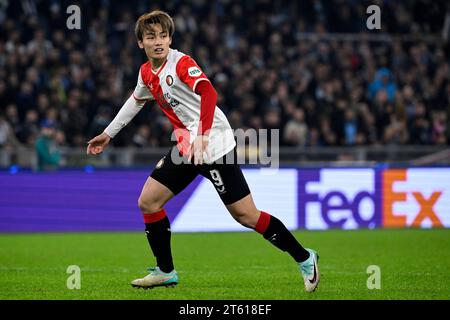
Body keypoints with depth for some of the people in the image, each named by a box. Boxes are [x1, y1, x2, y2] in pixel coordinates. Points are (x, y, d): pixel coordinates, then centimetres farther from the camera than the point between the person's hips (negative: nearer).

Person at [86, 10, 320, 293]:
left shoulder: (181, 63, -16)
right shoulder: (147, 73, 9)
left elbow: (209, 93, -32)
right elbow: (136, 101, 30)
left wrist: (202, 136, -43)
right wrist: (108, 134, 35)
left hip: (214, 146, -8)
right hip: (185, 148, 8)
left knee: (246, 216, -8)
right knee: (148, 202, 4)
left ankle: (305, 259, 5)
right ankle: (165, 272, 17)